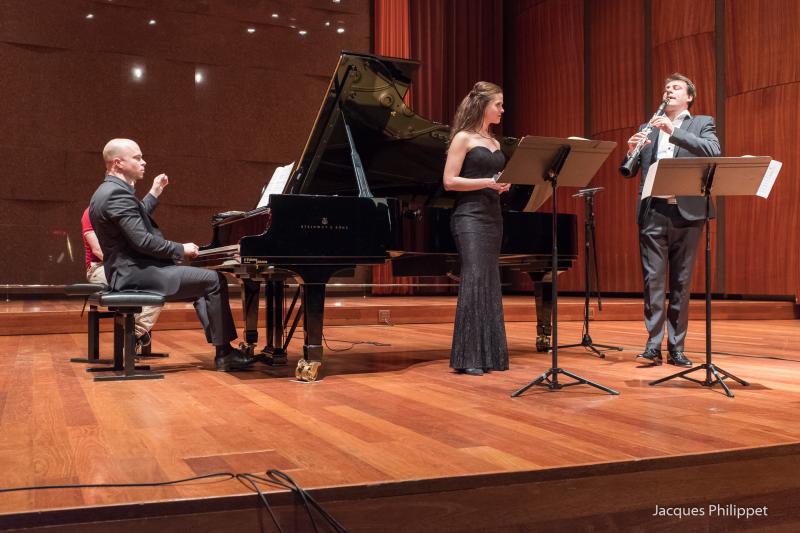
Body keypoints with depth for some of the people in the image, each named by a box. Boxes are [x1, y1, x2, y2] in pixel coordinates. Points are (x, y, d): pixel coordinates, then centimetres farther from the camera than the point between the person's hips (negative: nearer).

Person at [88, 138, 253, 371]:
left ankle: (222, 349, 10)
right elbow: (143, 241, -24)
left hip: (130, 271, 11)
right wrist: (181, 249, -13)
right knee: (215, 281, -12)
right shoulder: (117, 193, -18)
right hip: (137, 274, -11)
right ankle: (224, 353, -6)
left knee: (202, 283, 18)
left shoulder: (108, 191, 16)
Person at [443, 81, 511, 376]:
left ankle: (489, 354, 13)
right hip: (470, 217, -8)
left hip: (493, 217, 8)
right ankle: (467, 358, -9)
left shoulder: (494, 142, 18)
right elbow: (449, 181, -10)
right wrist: (488, 182, -18)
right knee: (473, 281, -13)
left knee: (490, 283, 7)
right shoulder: (463, 138, -3)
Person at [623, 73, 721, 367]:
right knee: (653, 279, -3)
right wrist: (631, 151, -9)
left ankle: (676, 348, 9)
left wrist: (673, 131, -17)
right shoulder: (647, 129, 17)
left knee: (682, 282, 3)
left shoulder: (702, 124, 11)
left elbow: (714, 152, -10)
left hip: (686, 211, -1)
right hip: (653, 211, 1)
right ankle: (653, 344, -1)